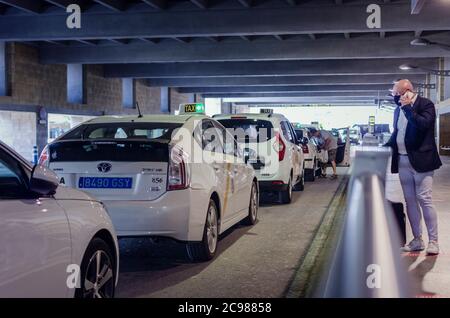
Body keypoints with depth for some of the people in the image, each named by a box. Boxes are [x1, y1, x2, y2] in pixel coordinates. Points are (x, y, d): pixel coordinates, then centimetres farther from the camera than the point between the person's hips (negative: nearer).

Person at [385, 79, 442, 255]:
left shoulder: (426, 104, -6)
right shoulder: (398, 109, 13)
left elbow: (424, 125, -23)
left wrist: (408, 107, -18)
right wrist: (384, 148, 9)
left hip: (420, 160, -6)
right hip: (403, 161, 7)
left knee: (424, 199, -9)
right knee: (410, 201, 8)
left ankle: (433, 241, -2)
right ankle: (417, 240, 16)